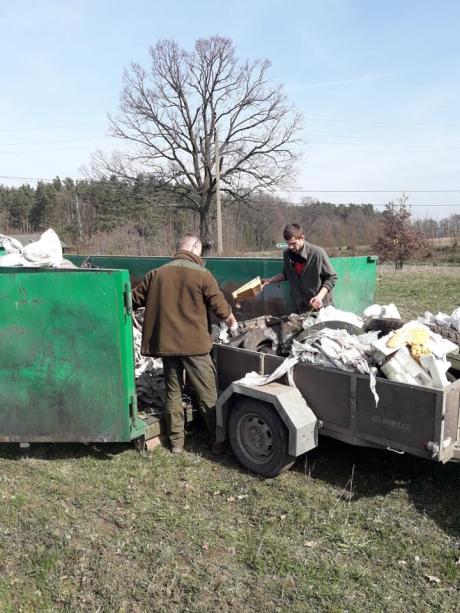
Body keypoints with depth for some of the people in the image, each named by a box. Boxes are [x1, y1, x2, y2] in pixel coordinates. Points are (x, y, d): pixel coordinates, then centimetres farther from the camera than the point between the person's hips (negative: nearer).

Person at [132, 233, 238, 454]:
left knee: (173, 392, 14)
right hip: (194, 344, -4)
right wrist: (232, 321, 15)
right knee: (208, 395, 6)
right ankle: (218, 441, 13)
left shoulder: (156, 274, 5)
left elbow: (135, 300, 10)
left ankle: (176, 442, 20)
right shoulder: (202, 274, -7)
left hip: (166, 343, 4)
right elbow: (220, 307, -5)